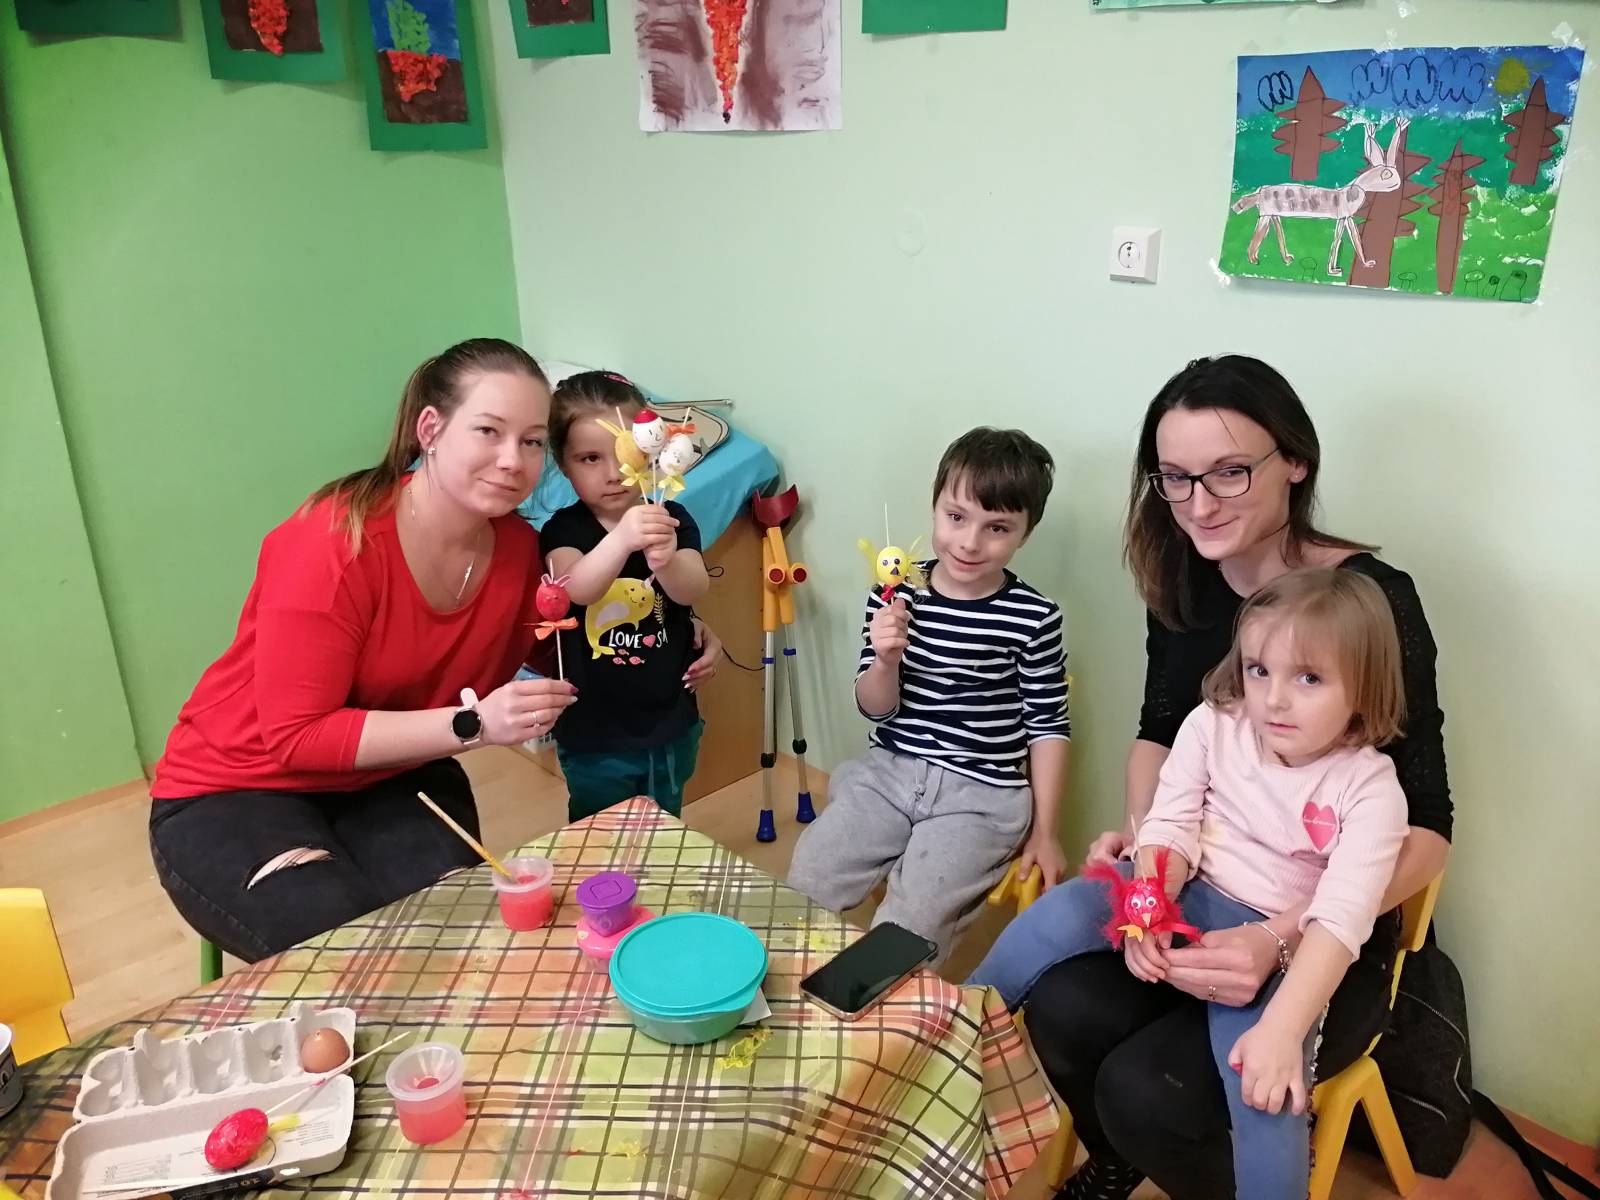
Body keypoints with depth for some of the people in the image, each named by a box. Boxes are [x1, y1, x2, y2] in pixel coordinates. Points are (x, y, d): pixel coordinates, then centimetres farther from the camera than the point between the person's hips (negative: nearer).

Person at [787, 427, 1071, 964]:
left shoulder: (1034, 618, -11)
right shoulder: (895, 597, -4)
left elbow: (1048, 726, -1)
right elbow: (876, 709, 1)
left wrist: (1044, 830, 2)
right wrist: (886, 660, -21)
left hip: (981, 794, -3)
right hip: (887, 772, 3)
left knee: (907, 926, -19)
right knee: (804, 886, -5)